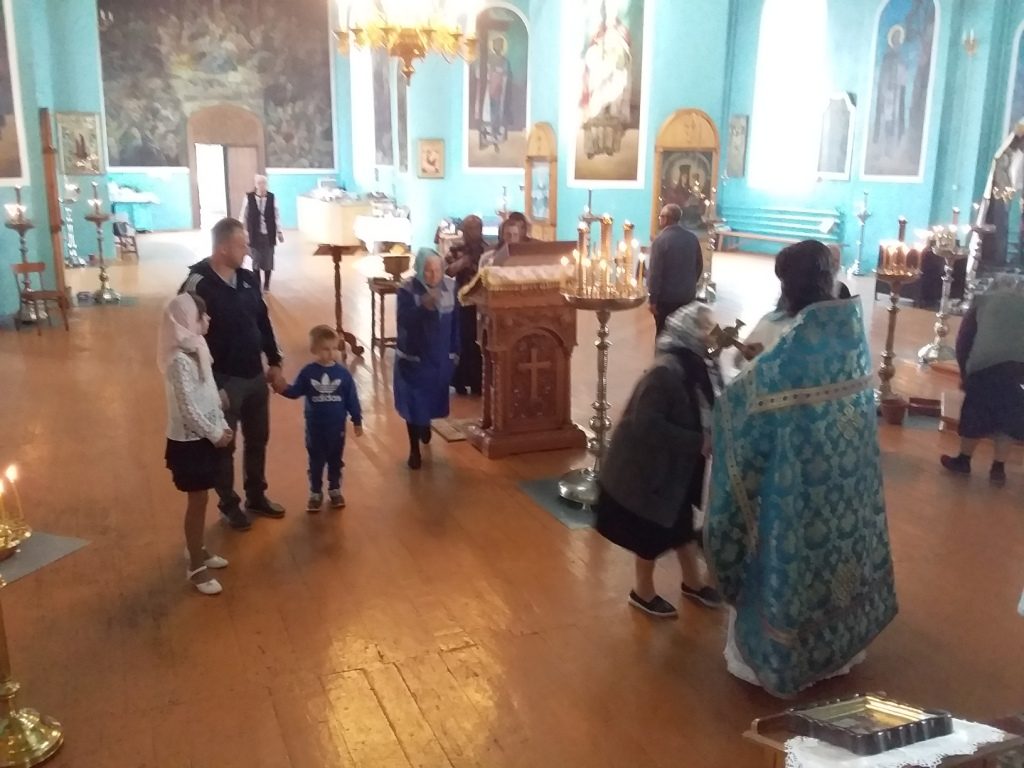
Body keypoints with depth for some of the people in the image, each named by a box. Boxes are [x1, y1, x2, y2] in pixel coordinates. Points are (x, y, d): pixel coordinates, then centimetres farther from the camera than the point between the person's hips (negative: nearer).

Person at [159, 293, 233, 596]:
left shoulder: (197, 347, 4)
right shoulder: (180, 360, -24)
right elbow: (188, 408, -23)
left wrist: (222, 426, 6)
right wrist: (215, 434, -15)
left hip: (204, 437, 9)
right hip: (189, 441, -9)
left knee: (200, 499, 20)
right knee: (197, 501, 1)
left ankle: (197, 550, 37)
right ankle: (196, 568, 14)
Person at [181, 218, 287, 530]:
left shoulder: (248, 279, 3)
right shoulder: (197, 286, -18)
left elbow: (264, 323, 13)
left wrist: (274, 363, 12)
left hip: (255, 376, 6)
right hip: (224, 381, -6)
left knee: (258, 440, 18)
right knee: (224, 445, 10)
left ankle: (256, 496, 36)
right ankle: (229, 505, 27)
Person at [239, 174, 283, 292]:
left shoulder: (272, 197, -5)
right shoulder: (249, 198, -7)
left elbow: (277, 215, 2)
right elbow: (243, 215, 0)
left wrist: (279, 231, 3)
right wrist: (244, 231, -1)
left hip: (269, 235, 1)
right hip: (255, 235, 0)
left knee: (268, 260, 7)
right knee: (256, 260, 9)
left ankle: (266, 284, 23)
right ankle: (256, 284, 22)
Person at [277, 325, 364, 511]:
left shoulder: (343, 373, -8)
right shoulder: (307, 373, -9)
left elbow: (352, 399, -2)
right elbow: (295, 392, -4)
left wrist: (357, 421, 1)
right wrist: (282, 389, -25)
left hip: (337, 427, 1)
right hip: (315, 427, 0)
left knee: (335, 460, 15)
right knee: (316, 461, 11)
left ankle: (335, 490, 32)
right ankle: (315, 493, 25)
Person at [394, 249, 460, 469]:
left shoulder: (450, 286, -6)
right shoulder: (407, 290, -18)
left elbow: (455, 322, 3)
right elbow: (404, 321, -27)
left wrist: (455, 351, 6)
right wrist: (424, 305, -40)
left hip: (440, 356, 4)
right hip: (413, 357, -4)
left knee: (433, 397, 21)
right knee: (413, 402, 3)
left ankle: (426, 424, 53)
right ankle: (414, 449, 18)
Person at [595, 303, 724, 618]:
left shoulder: (699, 366, -2)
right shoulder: (666, 371, -28)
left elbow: (707, 414, 6)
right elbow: (646, 424, -31)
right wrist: (697, 442, -28)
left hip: (679, 464, 8)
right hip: (649, 464, -8)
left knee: (681, 521, 22)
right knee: (653, 531, 8)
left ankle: (692, 581, 43)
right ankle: (643, 592, 30)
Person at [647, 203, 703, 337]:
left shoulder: (661, 240, -16)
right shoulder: (692, 238, 2)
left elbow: (655, 272, -18)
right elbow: (699, 265, 12)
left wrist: (652, 299, -13)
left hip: (666, 297, -5)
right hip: (688, 295, 5)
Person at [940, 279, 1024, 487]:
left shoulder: (984, 300, 21)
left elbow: (963, 340, 14)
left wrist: (964, 373, 21)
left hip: (986, 364, -1)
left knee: (975, 414, 12)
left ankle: (963, 461, 27)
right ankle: (998, 469, 19)